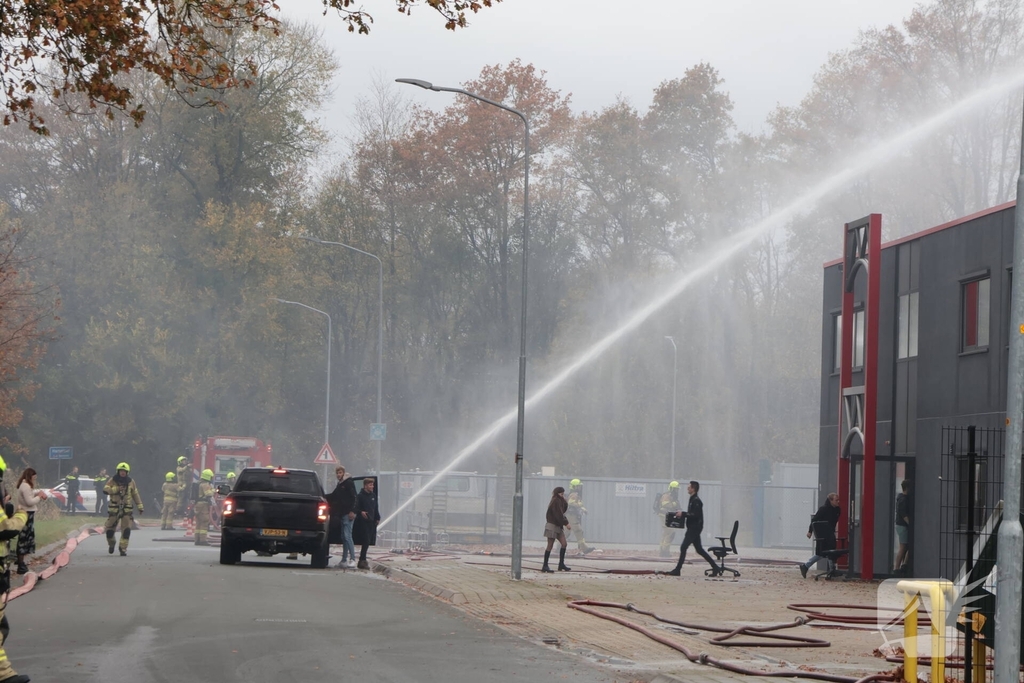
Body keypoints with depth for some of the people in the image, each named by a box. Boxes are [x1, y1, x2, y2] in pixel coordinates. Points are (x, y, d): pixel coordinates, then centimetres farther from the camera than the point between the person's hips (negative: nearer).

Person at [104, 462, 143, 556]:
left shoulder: (130, 482, 6)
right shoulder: (113, 480, 1)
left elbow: (135, 494, 11)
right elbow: (105, 490, -11)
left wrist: (140, 506, 8)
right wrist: (116, 489, -25)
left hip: (127, 509, 0)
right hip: (114, 508, 0)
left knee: (126, 530, -9)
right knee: (109, 528, 2)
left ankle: (123, 548, -1)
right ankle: (111, 544, 29)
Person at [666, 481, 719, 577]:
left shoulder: (696, 500, -15)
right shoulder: (692, 499, 16)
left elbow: (695, 515, -24)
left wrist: (683, 514, -21)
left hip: (695, 528, -11)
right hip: (693, 528, 11)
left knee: (683, 547, -11)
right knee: (699, 549, 13)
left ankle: (677, 570, -10)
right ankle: (715, 568, 15)